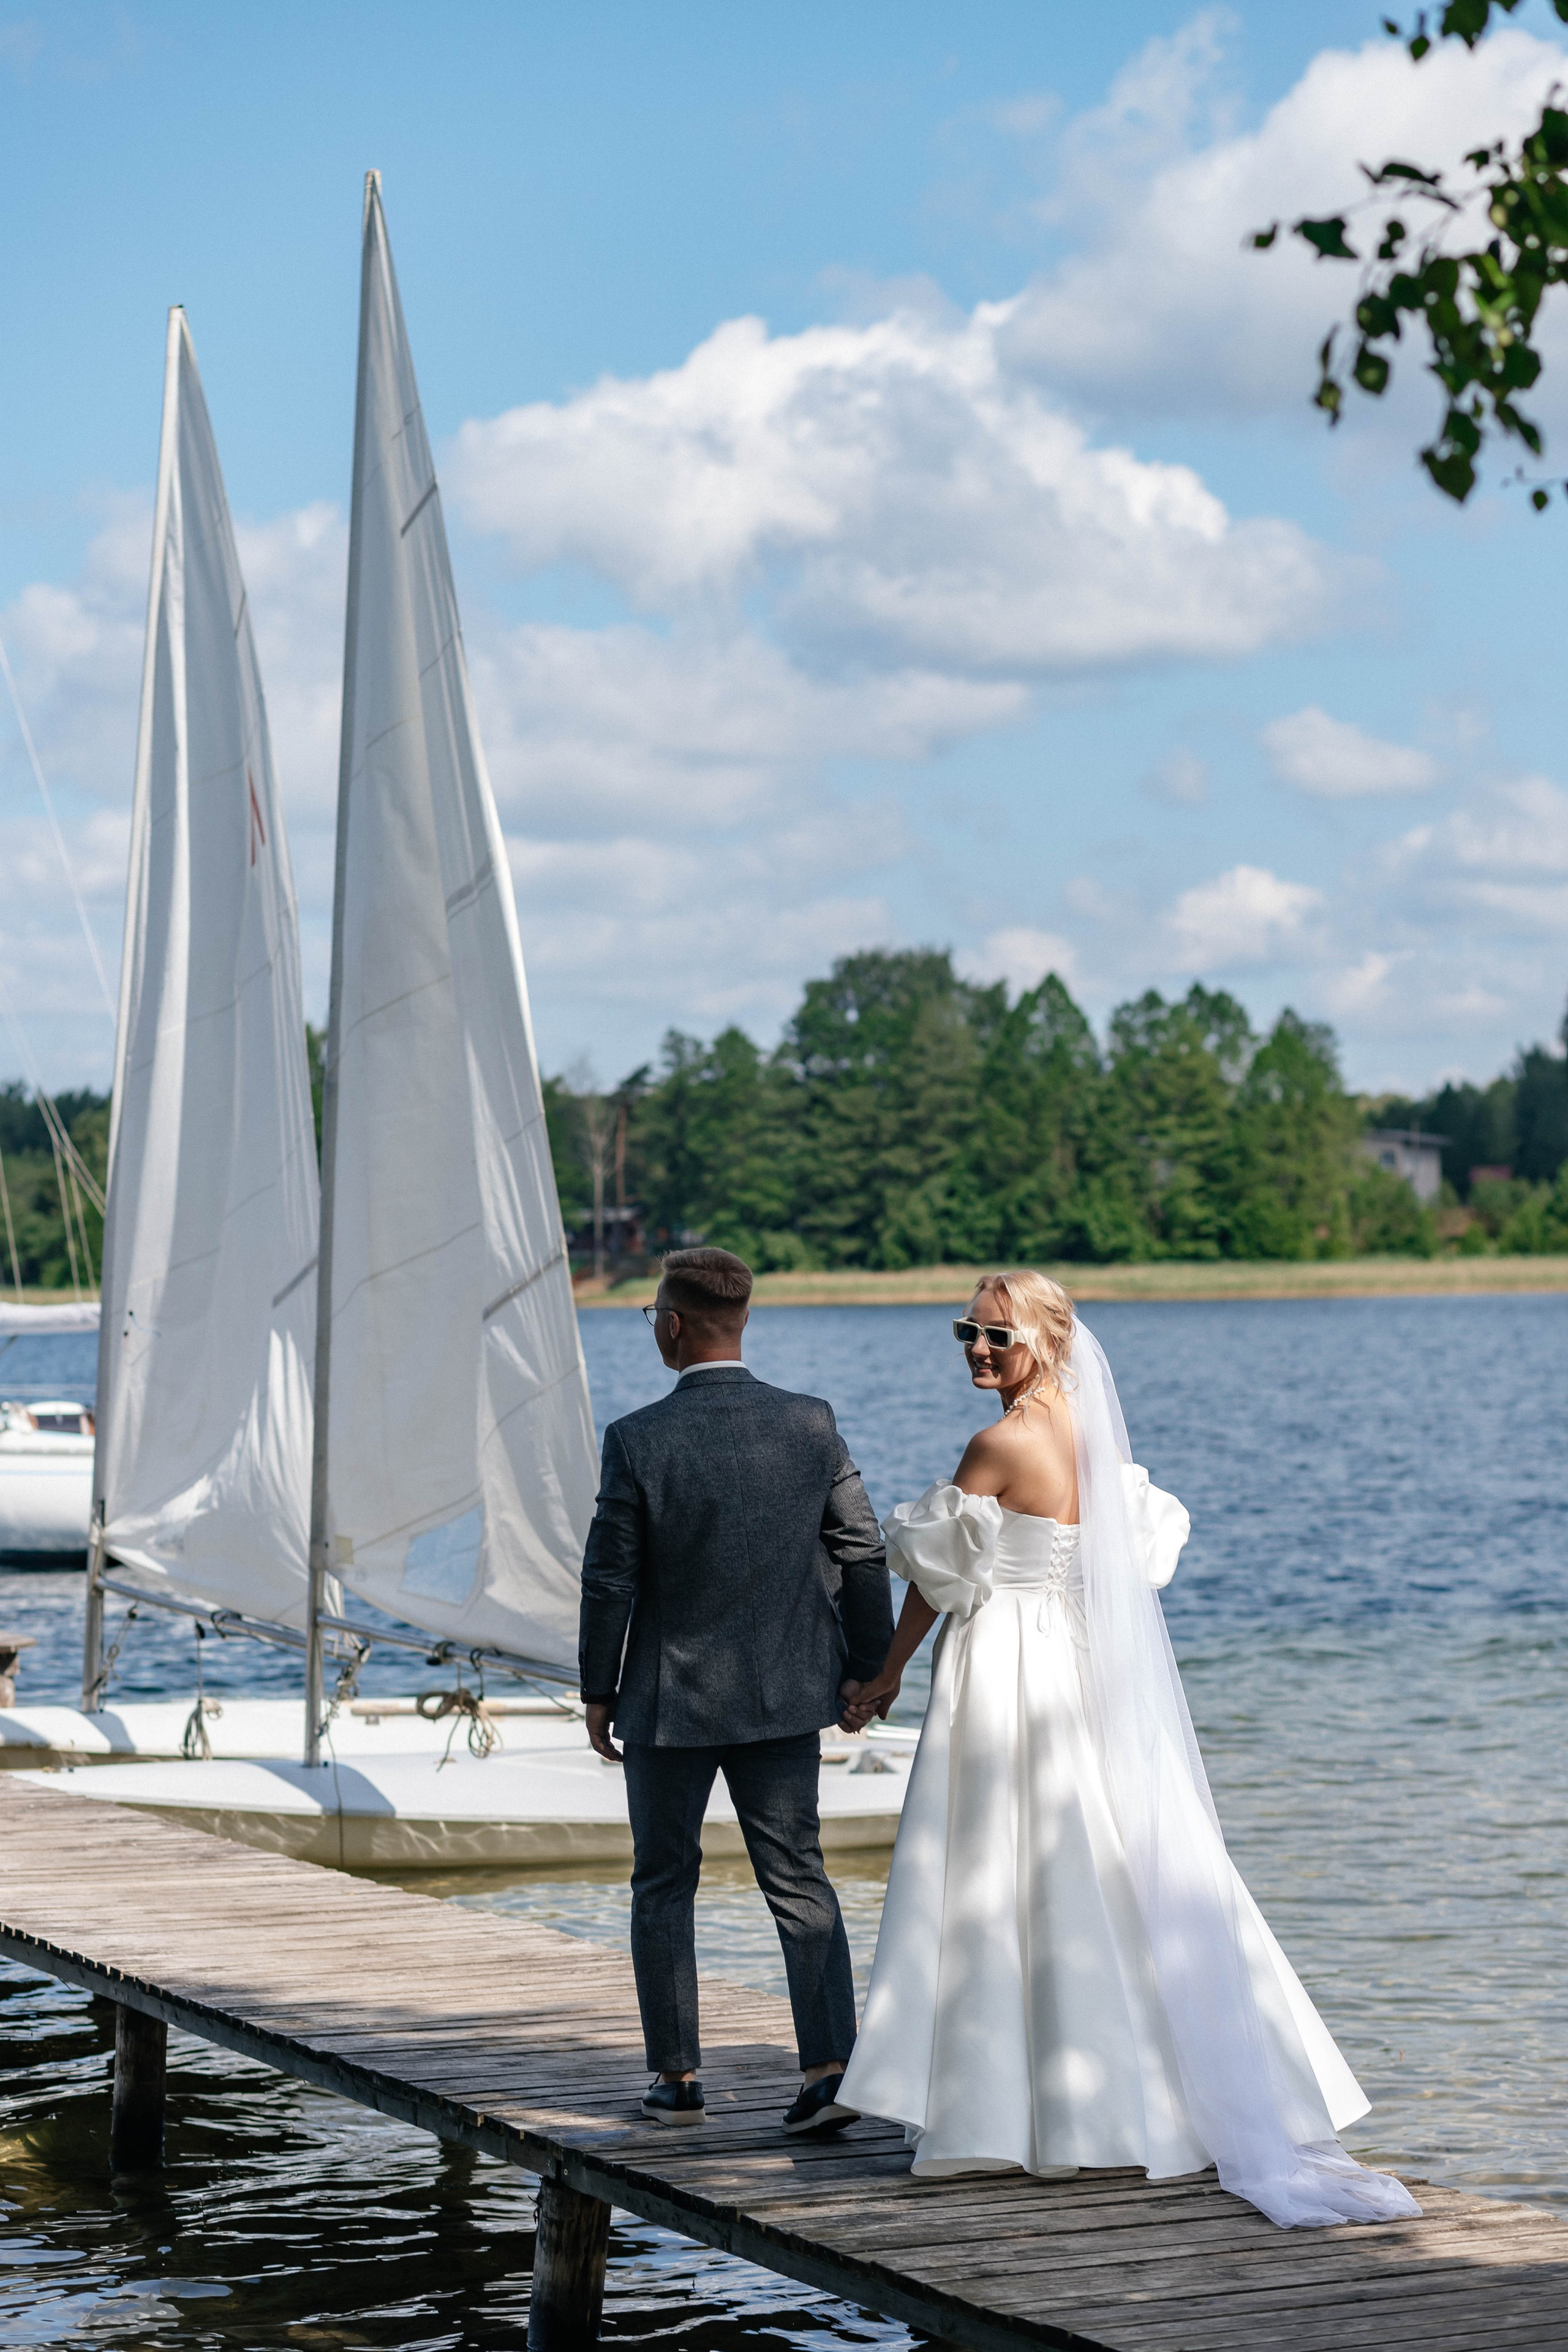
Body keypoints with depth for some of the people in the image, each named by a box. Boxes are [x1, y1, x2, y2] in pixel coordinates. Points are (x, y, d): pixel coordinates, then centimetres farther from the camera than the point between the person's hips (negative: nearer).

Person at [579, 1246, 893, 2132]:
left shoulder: (638, 1440, -14)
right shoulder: (813, 1425, -6)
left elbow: (611, 1578, -9)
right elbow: (863, 1554, -2)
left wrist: (600, 1691, 3)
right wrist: (869, 1667, 10)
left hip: (671, 1696, -2)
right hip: (786, 1693, 3)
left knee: (665, 1885, 12)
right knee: (798, 1877, 8)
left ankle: (679, 2078, 16)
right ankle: (830, 2066, -3)